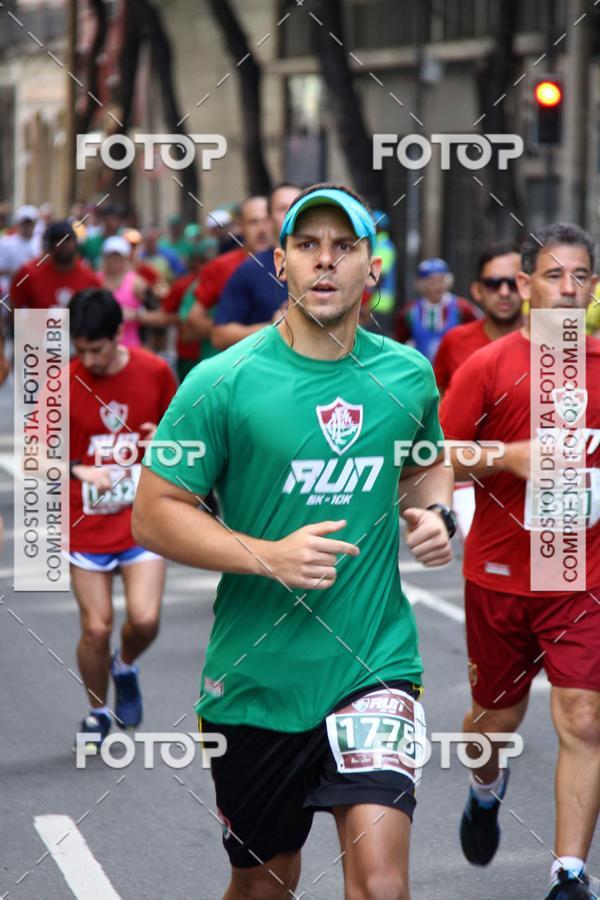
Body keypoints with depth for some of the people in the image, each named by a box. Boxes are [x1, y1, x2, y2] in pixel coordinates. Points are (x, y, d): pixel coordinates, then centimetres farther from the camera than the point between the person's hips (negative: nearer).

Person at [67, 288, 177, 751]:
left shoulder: (155, 371, -5)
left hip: (142, 517, 0)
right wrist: (79, 470, -22)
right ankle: (98, 712, 25)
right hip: (88, 522, 0)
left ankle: (126, 666, 22)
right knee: (96, 628, 0)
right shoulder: (63, 382, -9)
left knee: (145, 619, -13)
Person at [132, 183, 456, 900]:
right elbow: (153, 514, -8)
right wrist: (271, 556, -20)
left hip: (375, 665, 1)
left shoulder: (407, 374, 3)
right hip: (256, 678, -1)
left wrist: (436, 514, 1)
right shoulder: (223, 382, -9)